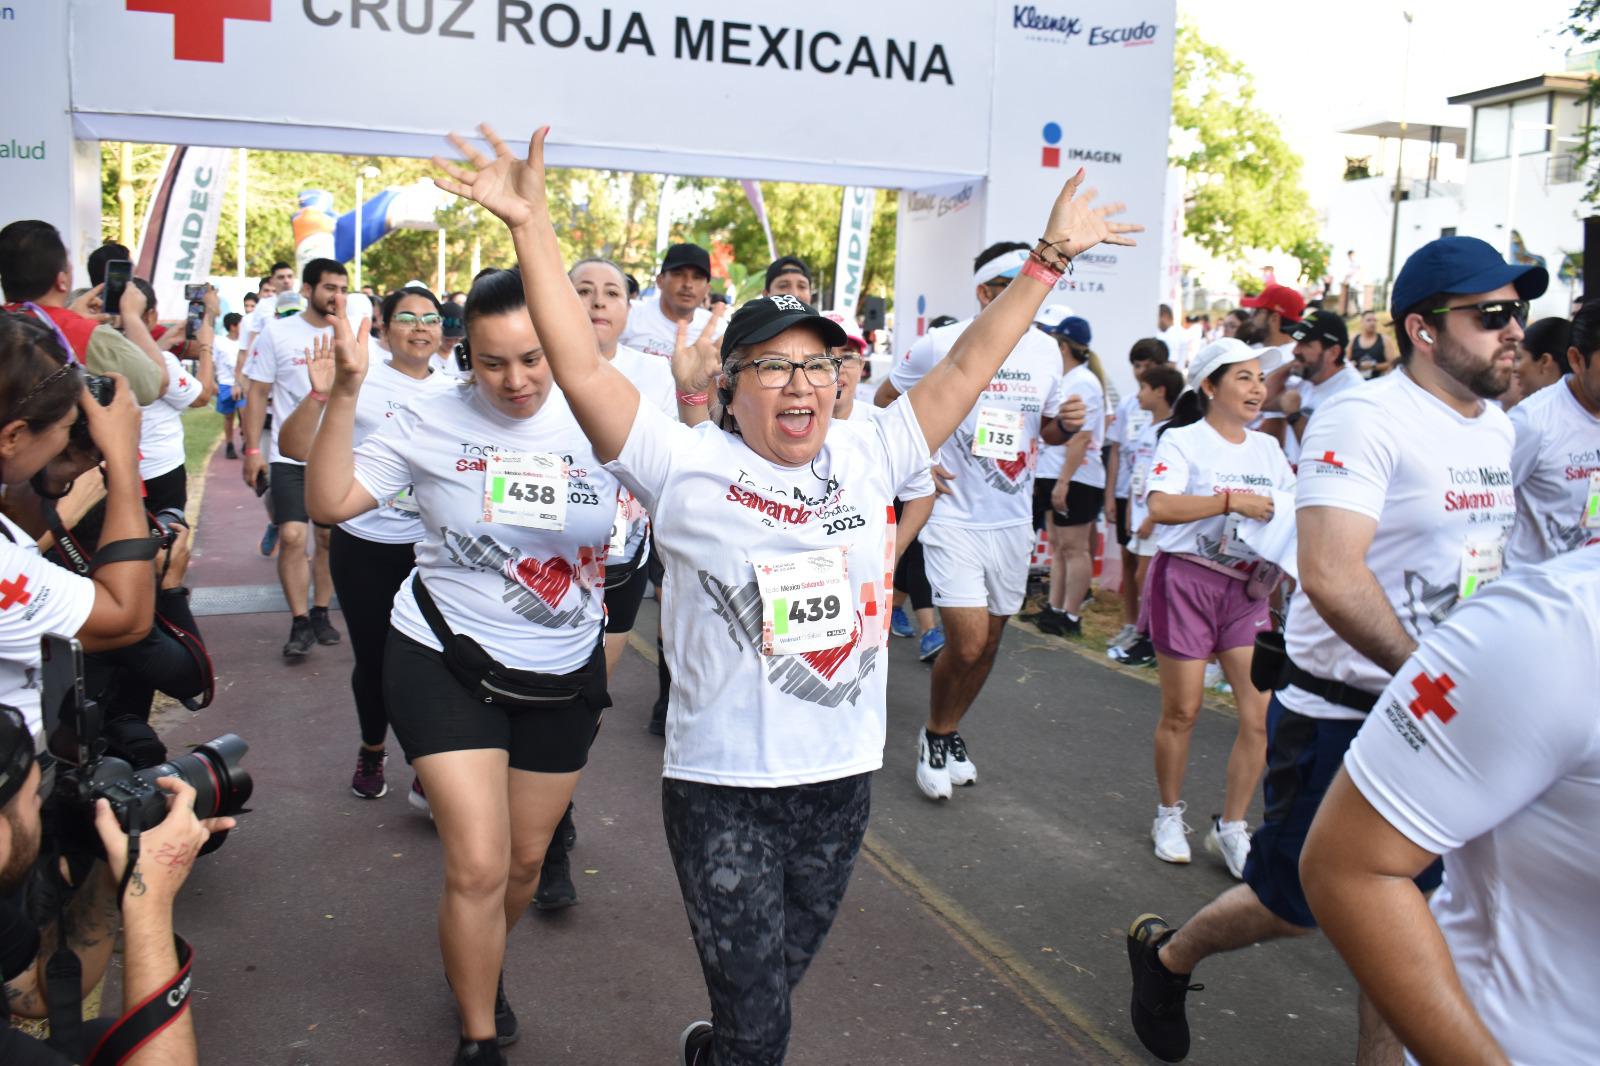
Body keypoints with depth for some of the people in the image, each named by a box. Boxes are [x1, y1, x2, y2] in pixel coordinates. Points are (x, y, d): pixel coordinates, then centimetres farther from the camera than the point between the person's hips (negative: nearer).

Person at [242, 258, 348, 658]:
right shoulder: (278, 333, -1)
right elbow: (258, 393, 0)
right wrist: (252, 449, -4)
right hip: (289, 455, -2)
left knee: (330, 536, 8)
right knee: (292, 536, -10)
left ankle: (320, 613, 22)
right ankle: (300, 622, -1)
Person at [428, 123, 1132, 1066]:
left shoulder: (868, 456, 3)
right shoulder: (689, 466, -8)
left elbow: (968, 367, 6)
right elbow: (582, 368, -15)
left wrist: (1049, 260, 6)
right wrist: (533, 229, -22)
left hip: (843, 777, 5)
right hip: (723, 786, -4)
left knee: (779, 978, 23)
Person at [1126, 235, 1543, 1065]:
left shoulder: (1498, 426, 9)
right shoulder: (1364, 419, -18)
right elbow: (1331, 577, -30)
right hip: (1342, 715, -7)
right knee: (1297, 906, 9)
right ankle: (1164, 952, 37)